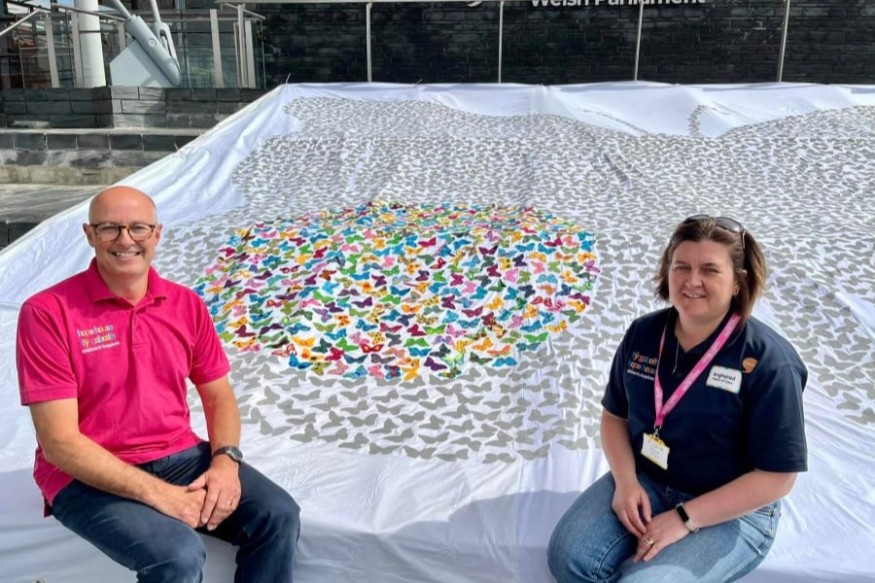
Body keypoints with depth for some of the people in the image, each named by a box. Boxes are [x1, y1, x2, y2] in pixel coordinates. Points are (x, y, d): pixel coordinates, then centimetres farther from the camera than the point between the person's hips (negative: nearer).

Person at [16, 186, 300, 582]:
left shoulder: (186, 304, 2)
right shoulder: (48, 312, -12)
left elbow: (218, 396, 9)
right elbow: (59, 441, -16)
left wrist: (226, 459, -12)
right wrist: (156, 493, -22)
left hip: (180, 456, 5)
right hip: (90, 477, -4)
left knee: (278, 515, -14)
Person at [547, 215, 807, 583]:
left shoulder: (769, 362, -19)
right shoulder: (643, 334, -3)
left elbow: (776, 477, -17)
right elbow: (615, 415, 7)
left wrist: (685, 519, -20)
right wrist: (625, 480, -11)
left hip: (731, 512, -4)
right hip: (644, 481, 5)